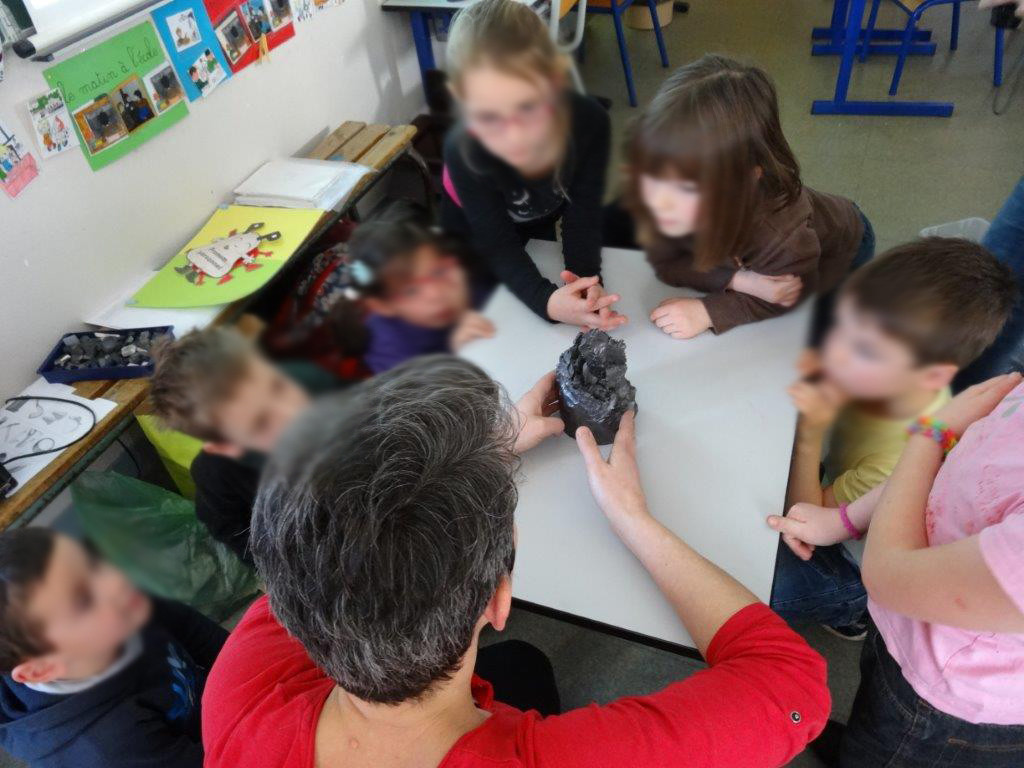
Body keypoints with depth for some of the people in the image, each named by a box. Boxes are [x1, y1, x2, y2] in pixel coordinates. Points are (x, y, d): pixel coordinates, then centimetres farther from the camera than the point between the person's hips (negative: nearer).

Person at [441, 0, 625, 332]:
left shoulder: (590, 122, -39)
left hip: (540, 218, 2)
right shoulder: (462, 151, -43)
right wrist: (546, 301, -54)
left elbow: (582, 214, -29)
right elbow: (498, 244, -35)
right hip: (473, 230, -1)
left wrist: (586, 280, -49)